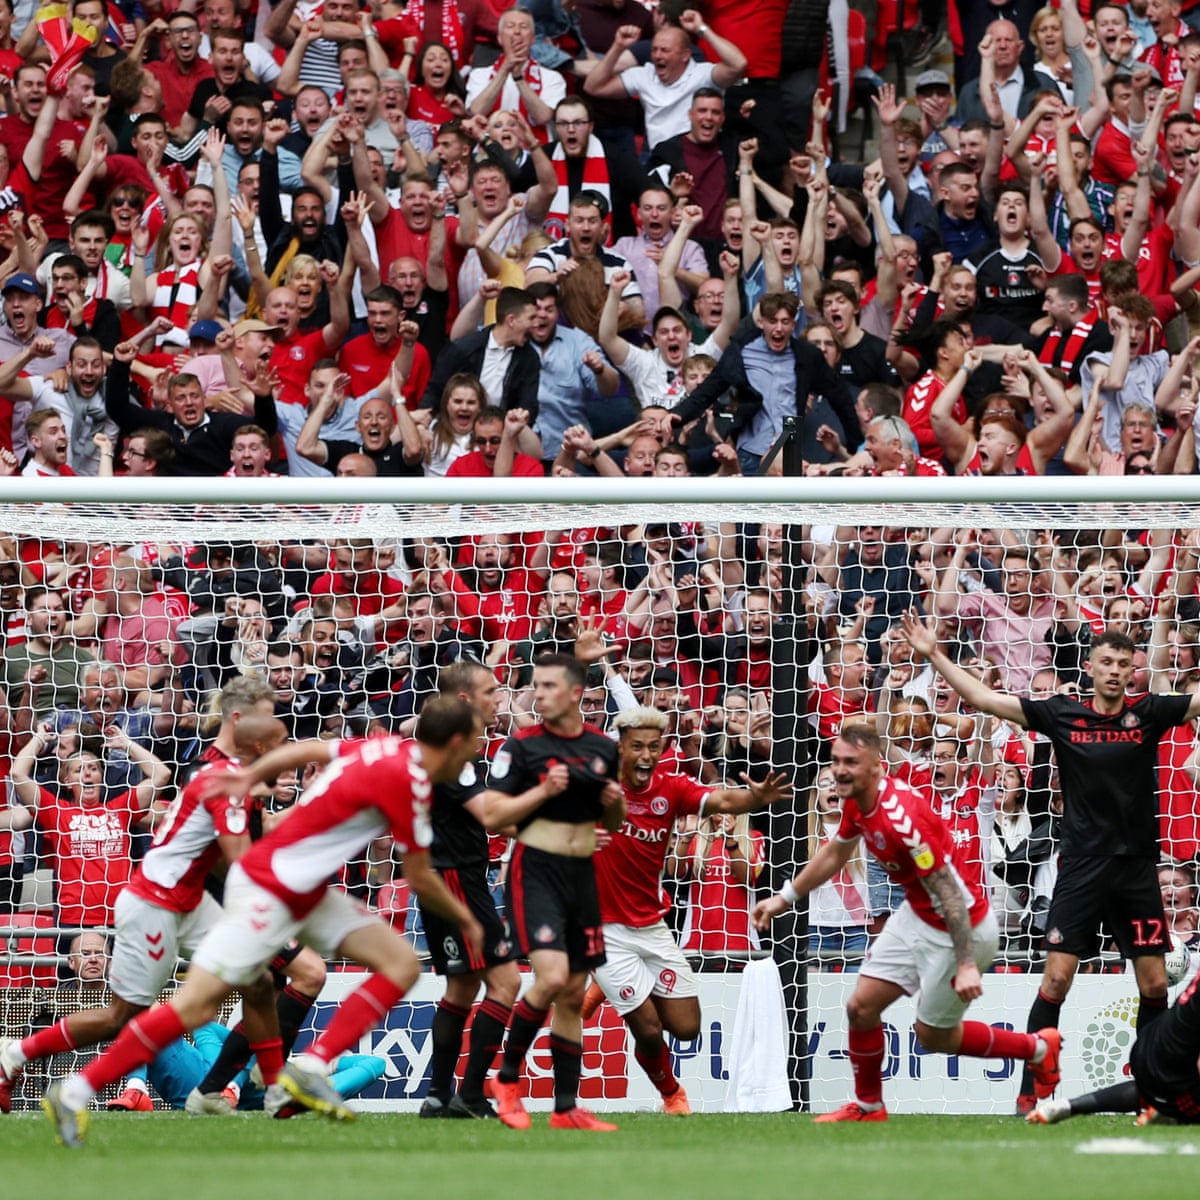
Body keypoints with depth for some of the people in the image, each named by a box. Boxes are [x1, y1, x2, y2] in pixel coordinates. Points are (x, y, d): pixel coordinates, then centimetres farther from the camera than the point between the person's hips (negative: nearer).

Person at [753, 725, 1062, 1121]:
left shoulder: (901, 817, -32)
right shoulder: (857, 802, -4)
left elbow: (949, 891, -30)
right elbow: (835, 853, 18)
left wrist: (966, 964, -31)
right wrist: (785, 897, 21)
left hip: (962, 927, -8)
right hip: (916, 916, 8)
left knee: (932, 1036, 6)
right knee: (861, 1006, 6)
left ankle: (1039, 1048, 25)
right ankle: (867, 1105, 26)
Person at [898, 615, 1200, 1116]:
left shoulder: (1149, 713, 1)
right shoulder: (1063, 714, 0)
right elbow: (984, 698, 1)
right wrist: (934, 655, -3)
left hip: (1136, 868, 1)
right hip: (1081, 868, -1)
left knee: (1154, 984, 3)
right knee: (1055, 979, -6)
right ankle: (1031, 1090, -2)